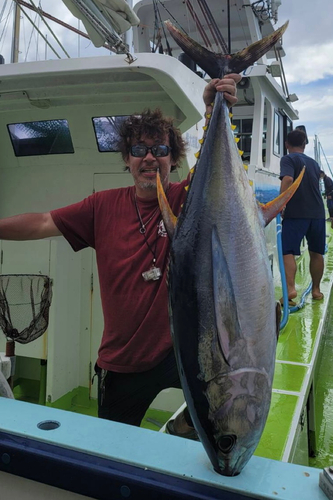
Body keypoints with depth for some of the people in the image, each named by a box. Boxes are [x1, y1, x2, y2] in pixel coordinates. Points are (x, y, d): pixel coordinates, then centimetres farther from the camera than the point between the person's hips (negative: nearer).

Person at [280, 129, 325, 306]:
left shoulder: (288, 159, -2)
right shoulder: (314, 163, 17)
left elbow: (288, 179, -21)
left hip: (296, 213, -6)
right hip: (317, 213, 6)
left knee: (287, 252, -7)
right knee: (316, 252, 14)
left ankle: (290, 288, -24)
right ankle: (316, 290, 22)